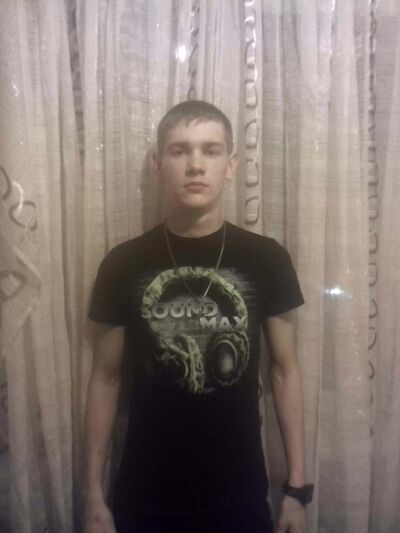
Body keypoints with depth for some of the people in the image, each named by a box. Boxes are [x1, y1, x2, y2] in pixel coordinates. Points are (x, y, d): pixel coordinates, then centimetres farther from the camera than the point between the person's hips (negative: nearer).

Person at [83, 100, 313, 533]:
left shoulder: (266, 259, -8)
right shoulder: (123, 264, -9)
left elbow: (284, 371, -2)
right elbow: (105, 379, -2)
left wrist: (297, 485, -1)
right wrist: (93, 493, -1)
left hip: (239, 494, 1)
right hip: (145, 496, 0)